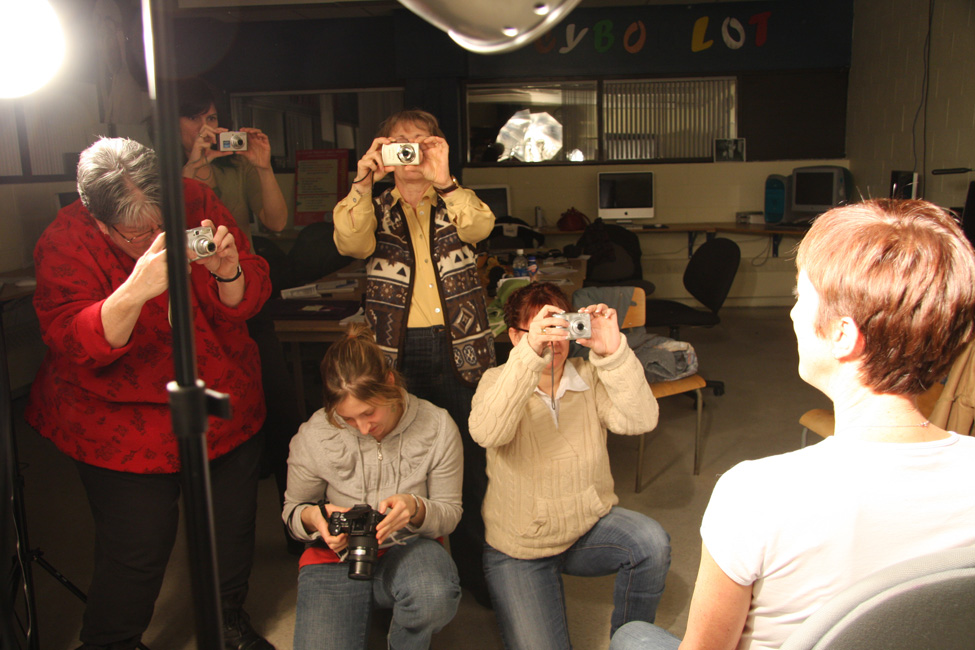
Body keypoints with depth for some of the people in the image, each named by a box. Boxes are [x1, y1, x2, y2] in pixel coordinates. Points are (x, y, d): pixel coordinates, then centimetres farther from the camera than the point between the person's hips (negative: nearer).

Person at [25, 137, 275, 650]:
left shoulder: (195, 202, -9)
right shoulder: (66, 243, -15)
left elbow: (246, 303, -7)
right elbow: (74, 345, -27)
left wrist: (229, 274, -31)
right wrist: (136, 289, -43)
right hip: (126, 428, -4)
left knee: (233, 526, 17)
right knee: (138, 550, 2)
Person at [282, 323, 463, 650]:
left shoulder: (437, 426, -10)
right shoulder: (313, 435, -10)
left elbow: (450, 511, -3)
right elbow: (293, 509, 6)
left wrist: (416, 509, -26)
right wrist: (312, 517, -20)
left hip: (409, 549, 0)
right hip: (335, 557, 1)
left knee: (436, 598, -35)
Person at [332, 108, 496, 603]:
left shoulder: (454, 205, 10)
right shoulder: (376, 211, 11)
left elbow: (479, 227, -14)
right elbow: (351, 243, -11)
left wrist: (443, 180, -28)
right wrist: (362, 182, -24)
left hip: (460, 345, 0)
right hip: (399, 347, 0)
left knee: (469, 455, 4)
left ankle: (471, 564, 20)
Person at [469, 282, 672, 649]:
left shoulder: (589, 377, -3)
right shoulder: (497, 381, -10)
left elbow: (640, 421, -20)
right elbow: (487, 433, -33)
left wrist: (613, 352, -33)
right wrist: (529, 354, -43)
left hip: (590, 524, 3)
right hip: (518, 546, -2)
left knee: (652, 543, -26)